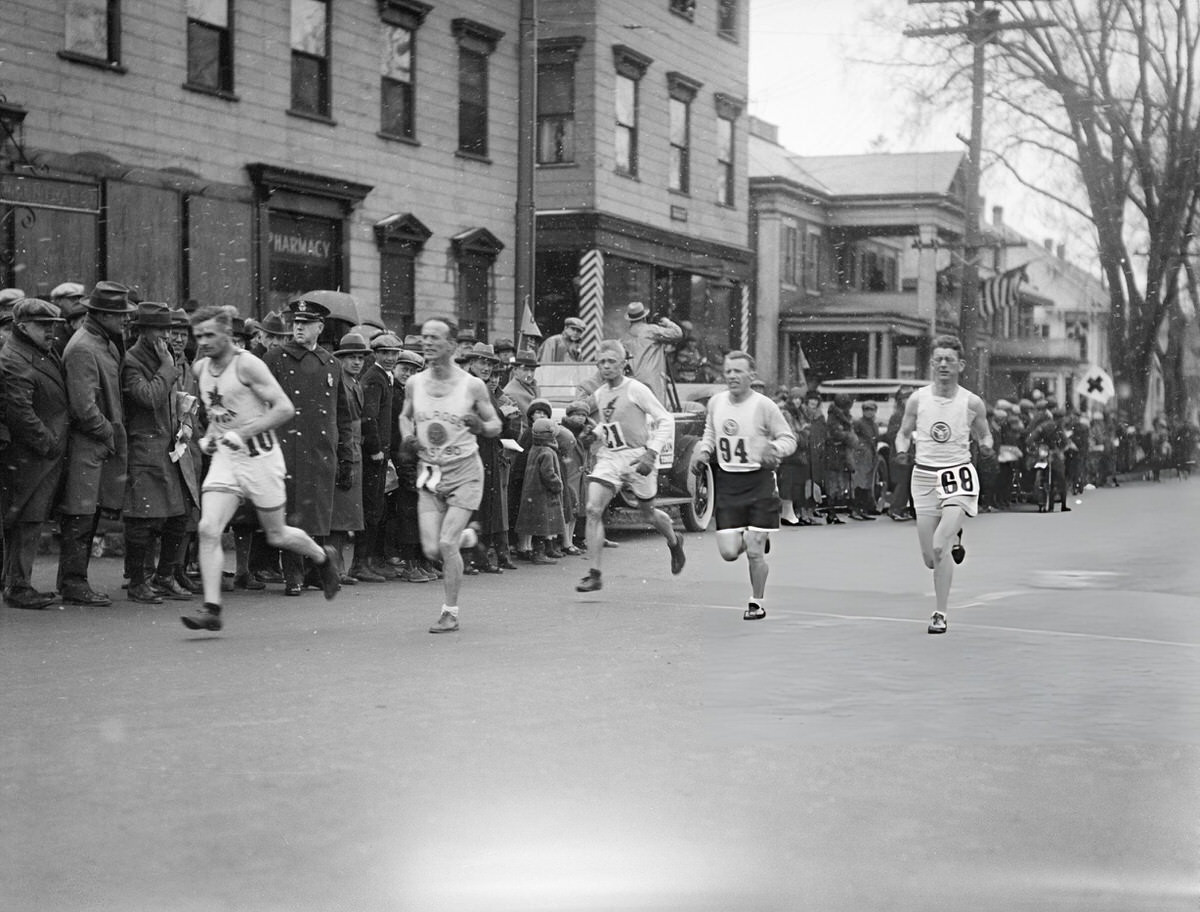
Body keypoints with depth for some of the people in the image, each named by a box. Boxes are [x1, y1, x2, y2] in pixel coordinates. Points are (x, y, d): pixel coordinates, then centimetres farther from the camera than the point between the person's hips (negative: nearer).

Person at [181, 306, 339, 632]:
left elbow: (285, 408, -18)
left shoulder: (247, 364, -14)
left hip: (259, 455, -5)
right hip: (224, 457, 5)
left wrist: (243, 433, -23)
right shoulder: (200, 369, 6)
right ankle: (211, 608, -11)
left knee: (277, 536, 7)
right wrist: (210, 435, 7)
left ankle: (323, 557, 37)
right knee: (208, 529, -12)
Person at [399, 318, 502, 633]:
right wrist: (408, 437, -2)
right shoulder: (414, 383, 1)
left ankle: (451, 612, 3)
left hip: (464, 471, -4)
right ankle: (466, 538, 33)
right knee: (431, 550, -3)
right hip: (429, 473, 4)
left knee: (447, 544, -13)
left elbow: (496, 425, 3)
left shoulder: (472, 386, -7)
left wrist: (481, 427, -20)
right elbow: (405, 416, 19)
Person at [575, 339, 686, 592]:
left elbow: (665, 421, -11)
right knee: (593, 509, -15)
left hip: (637, 456, -5)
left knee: (647, 513, 12)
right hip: (608, 456, 5)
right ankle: (594, 574, -13)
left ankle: (675, 542, 47)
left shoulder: (636, 389, -11)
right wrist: (592, 434, 6)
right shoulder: (599, 395, 8)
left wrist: (651, 453, -20)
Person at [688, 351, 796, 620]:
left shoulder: (764, 406, -10)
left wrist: (775, 449, -23)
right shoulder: (715, 402, 4)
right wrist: (703, 451, 2)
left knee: (755, 552, -3)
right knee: (728, 552, -3)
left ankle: (757, 602, 21)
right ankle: (753, 541, 33)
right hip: (726, 483, 4)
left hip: (759, 482, -4)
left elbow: (788, 438, -3)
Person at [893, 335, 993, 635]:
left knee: (940, 546, -21)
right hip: (924, 476, 3)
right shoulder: (917, 399, -1)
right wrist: (902, 450, -10)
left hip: (958, 475, -3)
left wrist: (987, 445, -12)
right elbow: (904, 432, 12)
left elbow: (984, 434, 11)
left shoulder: (972, 403, -4)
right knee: (930, 559, 5)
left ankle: (940, 613, -8)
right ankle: (954, 540, 43)